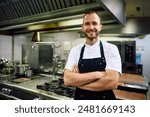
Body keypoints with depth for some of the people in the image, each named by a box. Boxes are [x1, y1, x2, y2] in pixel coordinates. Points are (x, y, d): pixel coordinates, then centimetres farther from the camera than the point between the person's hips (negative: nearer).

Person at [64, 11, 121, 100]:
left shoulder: (111, 49, -11)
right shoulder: (75, 50, -5)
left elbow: (112, 83, -22)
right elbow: (67, 80, -15)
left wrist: (78, 81, -18)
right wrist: (97, 74, -23)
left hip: (105, 98, -1)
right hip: (80, 98, 2)